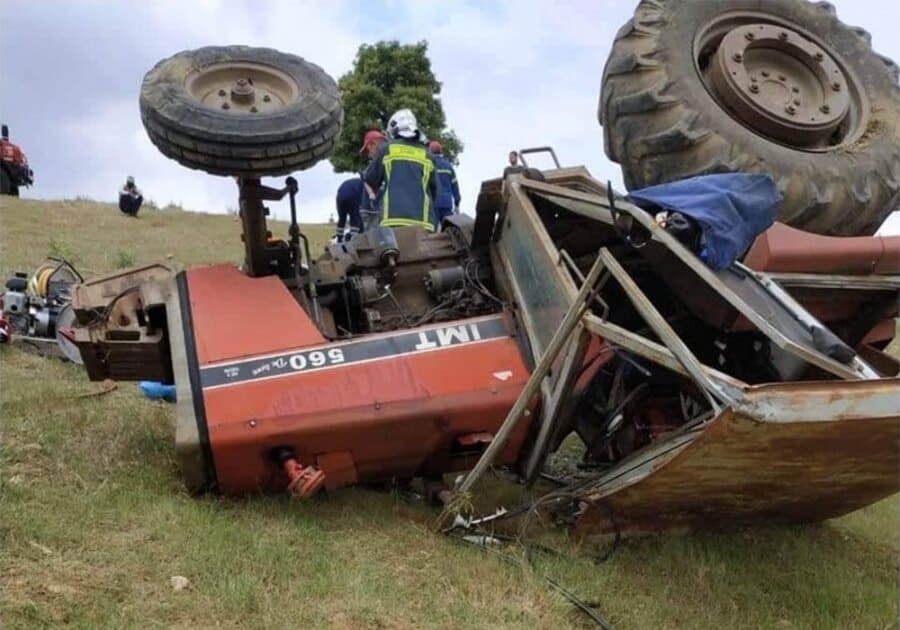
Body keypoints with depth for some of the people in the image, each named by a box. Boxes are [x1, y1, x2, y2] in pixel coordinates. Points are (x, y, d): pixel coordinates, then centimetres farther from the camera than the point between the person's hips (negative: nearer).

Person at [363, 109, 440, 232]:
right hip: (423, 220, 2)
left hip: (394, 218, -2)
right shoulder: (426, 154, 16)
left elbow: (371, 180, 16)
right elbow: (435, 189, 19)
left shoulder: (386, 149, 11)